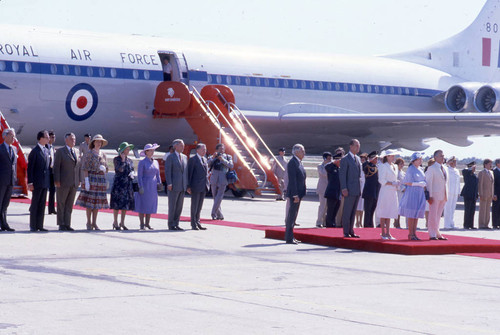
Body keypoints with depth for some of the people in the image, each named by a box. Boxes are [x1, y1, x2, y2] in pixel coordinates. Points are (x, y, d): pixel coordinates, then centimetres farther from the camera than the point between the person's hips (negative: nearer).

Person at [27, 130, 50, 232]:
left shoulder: (47, 150, 14)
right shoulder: (35, 151, -9)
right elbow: (30, 168, -11)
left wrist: (49, 180, 13)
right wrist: (30, 182, -15)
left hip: (45, 182, 7)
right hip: (37, 183, -7)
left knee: (42, 205, 8)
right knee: (35, 204, -1)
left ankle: (39, 225, 12)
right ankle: (33, 226, 4)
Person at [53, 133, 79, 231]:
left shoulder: (76, 152, 14)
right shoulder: (60, 151, -3)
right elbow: (56, 167, -7)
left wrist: (79, 180, 10)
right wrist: (57, 181, -13)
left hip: (74, 184, 5)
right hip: (63, 183, -5)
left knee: (70, 205, 6)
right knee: (61, 204, 1)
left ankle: (67, 224, 10)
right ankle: (61, 225, 6)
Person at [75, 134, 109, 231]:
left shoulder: (103, 155, 12)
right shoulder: (89, 154, -3)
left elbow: (106, 170, 17)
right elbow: (85, 169, -8)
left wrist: (104, 169, -6)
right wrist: (86, 180, -17)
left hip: (101, 179, 5)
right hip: (91, 178, -5)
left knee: (97, 201, 5)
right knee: (89, 201, -5)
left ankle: (94, 223, 10)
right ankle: (89, 223, 2)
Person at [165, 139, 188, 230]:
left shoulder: (185, 157, 14)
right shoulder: (170, 157, -5)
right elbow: (167, 171, -9)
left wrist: (187, 184, 12)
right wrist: (169, 184, -15)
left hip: (182, 186, 6)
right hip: (174, 186, -6)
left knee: (179, 206, 7)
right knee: (172, 206, -1)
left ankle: (176, 224, 13)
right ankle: (171, 225, 5)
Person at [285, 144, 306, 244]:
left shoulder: (299, 162, 16)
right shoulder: (292, 163, -15)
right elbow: (292, 180, -20)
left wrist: (300, 194, 18)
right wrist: (295, 195, -23)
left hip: (298, 193, 10)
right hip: (294, 193, -10)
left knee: (293, 214, 13)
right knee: (292, 214, -6)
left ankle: (290, 237, 19)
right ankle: (289, 238, -4)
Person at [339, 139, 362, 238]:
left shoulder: (358, 159, 16)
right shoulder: (345, 159, -8)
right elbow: (342, 175, -12)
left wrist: (360, 188, 16)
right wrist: (344, 189, -18)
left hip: (357, 190, 8)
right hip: (349, 191, -8)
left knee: (353, 212, 10)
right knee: (347, 212, -4)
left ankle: (351, 231, 15)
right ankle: (346, 232, 0)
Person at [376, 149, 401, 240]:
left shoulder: (394, 167, 15)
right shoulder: (383, 166, -8)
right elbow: (382, 180, -13)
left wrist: (397, 183, 3)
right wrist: (392, 183, -16)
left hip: (393, 192, 8)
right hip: (385, 191, -8)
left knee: (389, 213, 9)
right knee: (384, 213, -3)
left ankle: (388, 233, 12)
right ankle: (383, 233, 0)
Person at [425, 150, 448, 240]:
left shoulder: (444, 169, 14)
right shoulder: (431, 168, -6)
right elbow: (428, 182, -9)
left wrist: (446, 195, 14)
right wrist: (430, 196, -15)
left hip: (443, 196, 7)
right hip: (435, 195, -7)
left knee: (438, 215, 11)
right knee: (433, 215, -3)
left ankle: (437, 233, 16)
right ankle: (432, 234, 1)